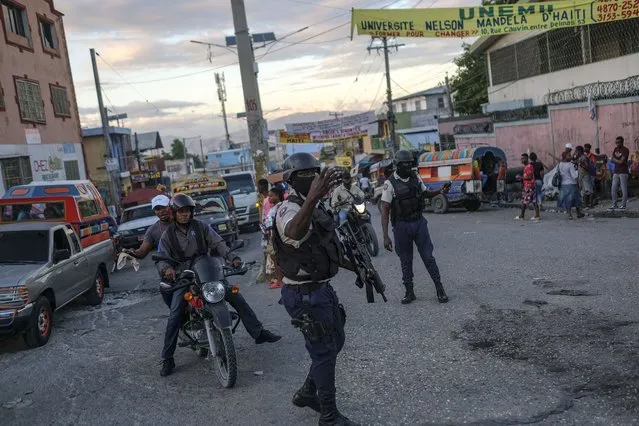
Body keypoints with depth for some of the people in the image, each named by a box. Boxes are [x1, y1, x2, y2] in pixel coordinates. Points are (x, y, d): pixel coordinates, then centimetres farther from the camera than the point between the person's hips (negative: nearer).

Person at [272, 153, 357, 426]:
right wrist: (312, 198, -63)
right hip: (305, 295, -10)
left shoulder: (313, 208, 13)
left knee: (335, 343, 21)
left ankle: (307, 393, 38)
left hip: (322, 289, 10)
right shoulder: (289, 210, -20)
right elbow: (293, 233, -48)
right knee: (324, 352, 1)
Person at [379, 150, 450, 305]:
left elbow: (426, 193, 22)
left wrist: (440, 191, 1)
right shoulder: (390, 184, -12)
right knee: (406, 261, 9)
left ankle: (440, 290, 14)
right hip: (401, 226, -3)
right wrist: (385, 236, -19)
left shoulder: (415, 178, 2)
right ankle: (409, 292, 22)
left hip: (419, 222, 3)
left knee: (428, 257, 5)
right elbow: (385, 211, -13)